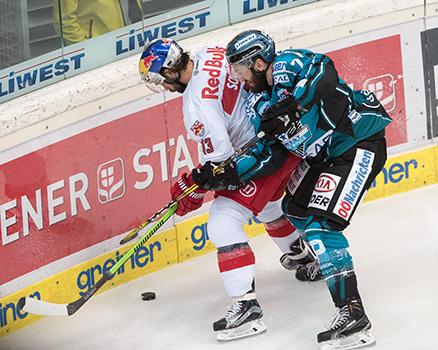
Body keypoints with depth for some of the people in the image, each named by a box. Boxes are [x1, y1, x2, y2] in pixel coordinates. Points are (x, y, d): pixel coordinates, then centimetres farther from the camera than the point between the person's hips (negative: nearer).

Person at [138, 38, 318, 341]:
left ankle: (247, 307, -17)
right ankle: (304, 255, 58)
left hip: (265, 153, -10)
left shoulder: (197, 103, -23)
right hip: (286, 129, 10)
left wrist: (197, 187, -4)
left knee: (223, 224, -11)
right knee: (265, 205, 34)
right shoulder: (212, 54, 2)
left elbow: (219, 160, -23)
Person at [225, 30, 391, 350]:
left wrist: (290, 105, -45)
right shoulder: (266, 102, 9)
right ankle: (315, 255, 56)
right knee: (295, 208, 26)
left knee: (321, 224, -20)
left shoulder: (287, 64, -18)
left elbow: (325, 74, -37)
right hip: (326, 153, 11)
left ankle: (353, 315, -24)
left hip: (360, 144, -11)